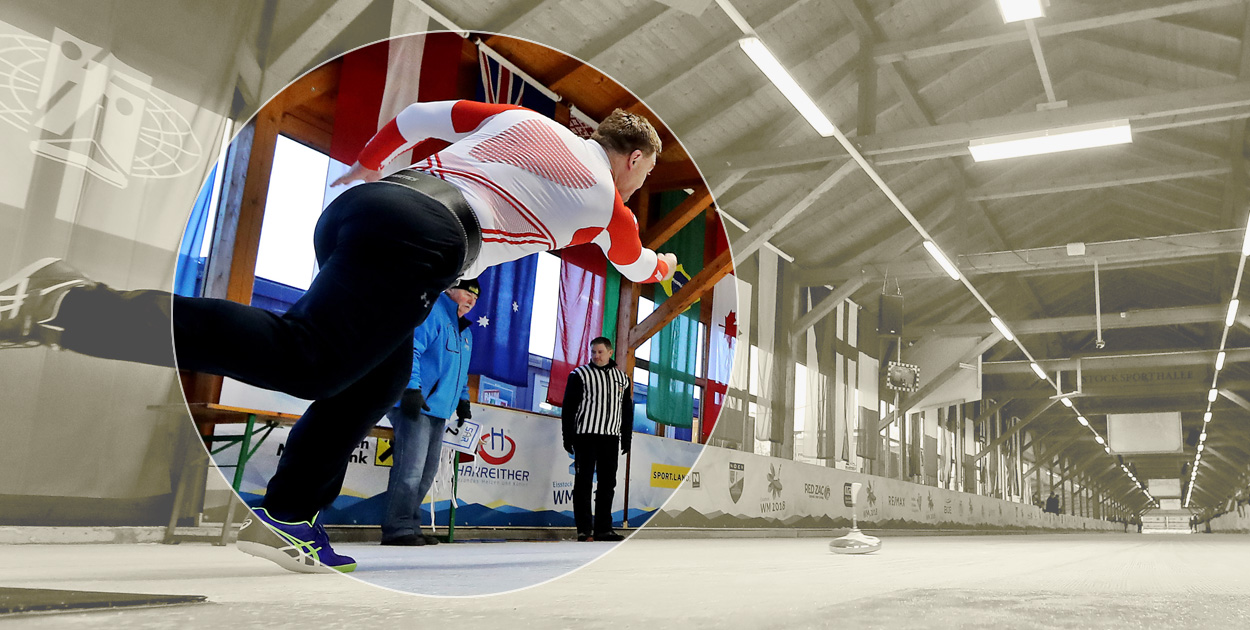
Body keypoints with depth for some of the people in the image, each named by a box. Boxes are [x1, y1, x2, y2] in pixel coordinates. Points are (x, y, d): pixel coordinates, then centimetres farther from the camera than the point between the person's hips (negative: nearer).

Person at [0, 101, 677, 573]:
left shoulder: (524, 118, 29)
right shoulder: (607, 198, 19)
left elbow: (421, 114, 26)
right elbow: (637, 266, 40)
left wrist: (365, 165, 40)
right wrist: (662, 266, 62)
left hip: (351, 207, 8)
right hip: (425, 233, -8)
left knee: (384, 371, 15)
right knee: (306, 360, -19)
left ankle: (286, 518, 12)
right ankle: (76, 307, -29)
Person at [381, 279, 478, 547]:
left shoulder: (465, 332, 24)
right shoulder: (430, 312, -6)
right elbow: (410, 349, -17)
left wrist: (463, 400, 25)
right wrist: (412, 388, -24)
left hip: (438, 410, 10)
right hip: (414, 404, -10)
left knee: (427, 472, 10)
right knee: (410, 468, -13)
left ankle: (409, 526, 16)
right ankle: (398, 528, -9)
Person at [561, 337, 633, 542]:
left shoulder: (622, 379, 14)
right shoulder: (579, 375, 2)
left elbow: (627, 411, 18)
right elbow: (568, 407, -1)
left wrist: (626, 437, 11)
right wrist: (568, 436, -8)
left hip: (611, 437, 4)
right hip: (585, 434, -4)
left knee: (608, 482, 5)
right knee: (584, 481, -3)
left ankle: (603, 528, 11)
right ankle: (584, 530, 0)